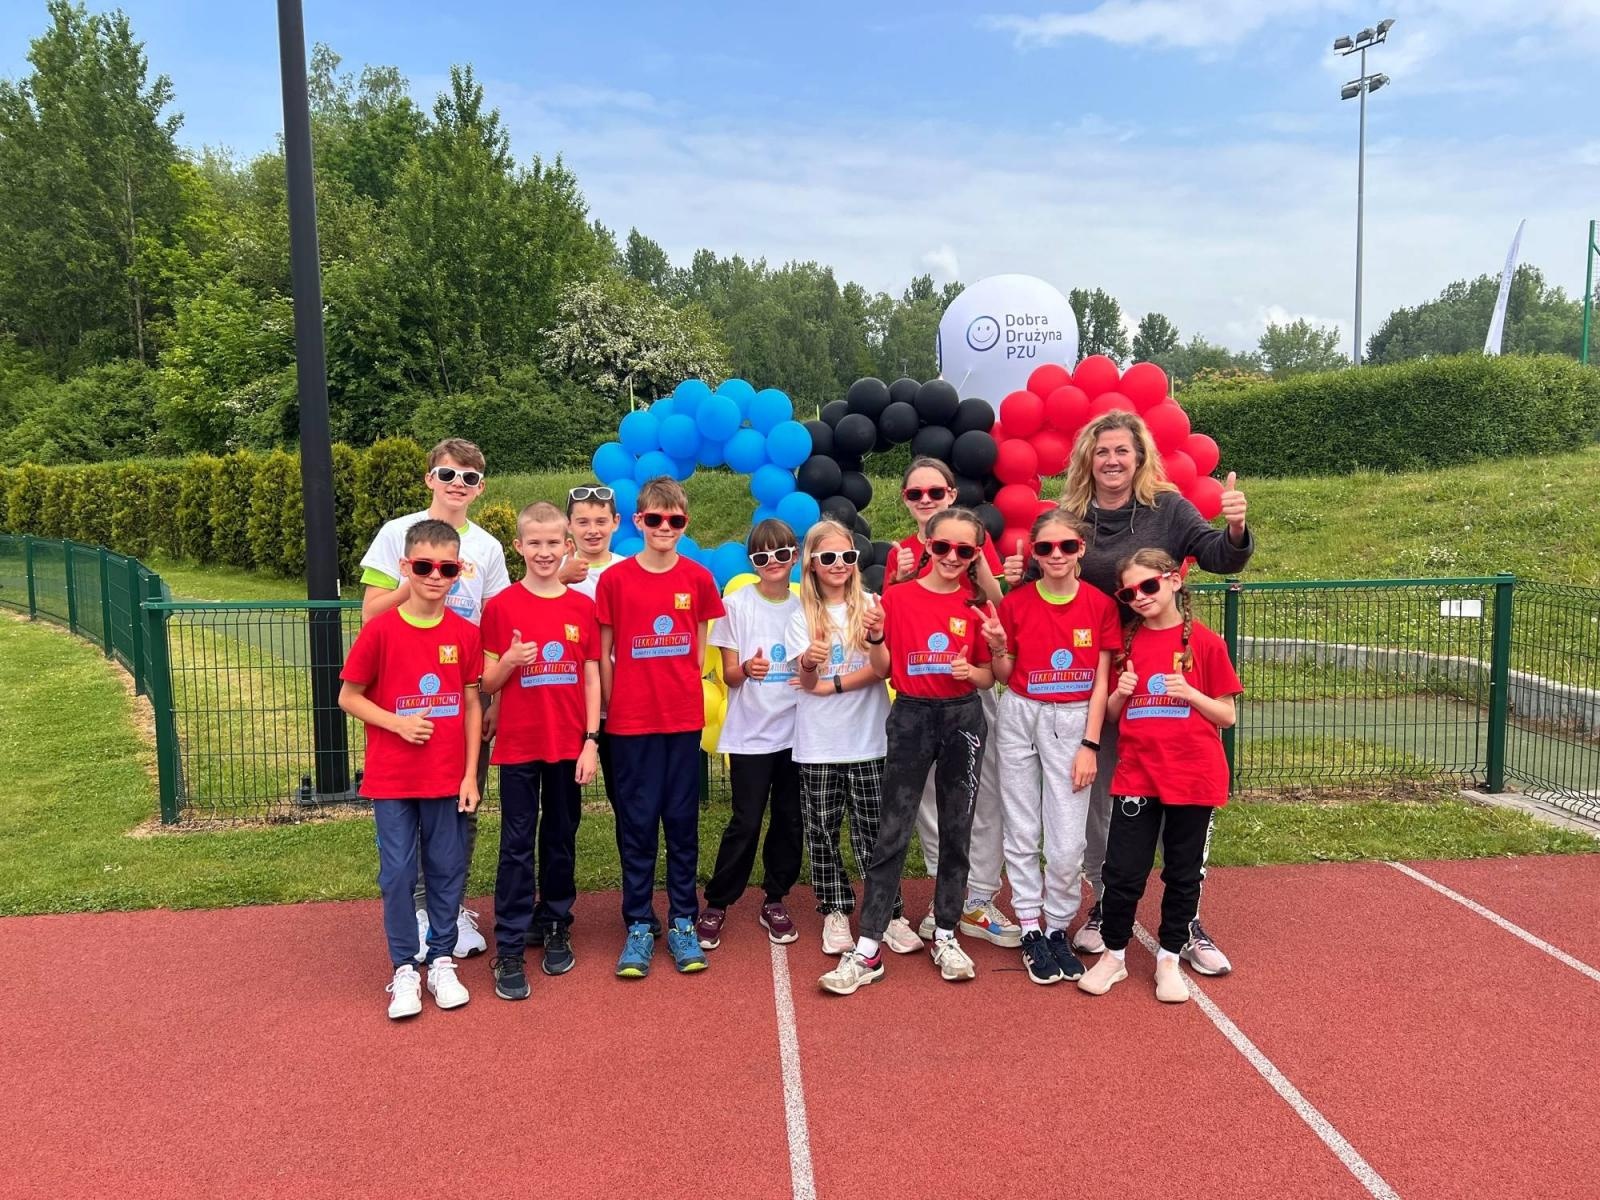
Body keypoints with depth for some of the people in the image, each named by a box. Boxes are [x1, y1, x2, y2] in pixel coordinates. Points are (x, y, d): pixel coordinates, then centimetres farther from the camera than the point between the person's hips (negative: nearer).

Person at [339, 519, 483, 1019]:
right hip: (392, 779, -2)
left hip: (447, 778, 2)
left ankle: (442, 961, 26)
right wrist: (398, 722, -17)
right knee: (398, 874, 5)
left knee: (447, 871, 10)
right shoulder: (380, 630, -9)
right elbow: (348, 697, -1)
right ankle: (404, 969, 21)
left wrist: (470, 774, 0)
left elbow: (472, 704, 4)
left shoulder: (465, 633, -2)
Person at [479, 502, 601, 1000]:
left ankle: (556, 929, 29)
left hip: (570, 744, 2)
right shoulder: (501, 607, -4)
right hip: (518, 745, -2)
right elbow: (487, 684, 0)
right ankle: (509, 950, 9)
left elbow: (592, 679, 4)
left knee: (561, 840, 13)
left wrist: (591, 742, -2)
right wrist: (509, 661, -21)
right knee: (517, 846, 2)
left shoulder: (583, 607, 2)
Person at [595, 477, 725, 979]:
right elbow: (602, 653, 2)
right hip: (630, 723, -1)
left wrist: (680, 689, 4)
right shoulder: (615, 579, -3)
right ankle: (638, 926, 17)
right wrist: (613, 707, 0)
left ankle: (683, 922, 20)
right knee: (637, 823, 6)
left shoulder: (699, 579, 2)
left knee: (682, 821, 9)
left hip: (684, 720, 1)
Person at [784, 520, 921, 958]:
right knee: (822, 830, 7)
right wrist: (809, 662, -29)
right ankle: (835, 911, 20)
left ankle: (890, 913, 12)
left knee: (873, 830, 3)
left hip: (868, 739, -1)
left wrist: (832, 685, -12)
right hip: (818, 743, 2)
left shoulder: (871, 606, 1)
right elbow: (805, 680, -8)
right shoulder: (802, 617, 4)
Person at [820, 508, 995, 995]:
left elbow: (989, 675, 7)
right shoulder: (897, 597, -3)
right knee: (892, 834, -2)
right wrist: (876, 638, -18)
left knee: (956, 832, 9)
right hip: (911, 718, -2)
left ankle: (945, 936, 24)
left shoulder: (976, 606, 2)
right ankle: (867, 951, 3)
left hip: (963, 720, 2)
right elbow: (884, 668, 1)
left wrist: (972, 672, -14)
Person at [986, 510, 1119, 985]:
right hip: (1019, 718, 1)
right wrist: (998, 648, -15)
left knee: (1068, 841, -3)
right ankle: (1030, 929, 20)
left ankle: (1059, 927, 19)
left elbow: (1100, 682, -1)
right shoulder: (1015, 602, -2)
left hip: (1072, 722, -1)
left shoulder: (1100, 604, -3)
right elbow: (1005, 677, 5)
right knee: (1022, 833, 7)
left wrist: (1089, 745, -6)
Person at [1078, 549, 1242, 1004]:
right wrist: (1120, 693, -9)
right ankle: (1113, 955, 19)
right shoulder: (1127, 644, 6)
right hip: (1136, 774, 2)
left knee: (1183, 873, 10)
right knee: (1123, 871, 2)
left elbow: (1227, 716, 0)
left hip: (1193, 777, -1)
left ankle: (1169, 959, 25)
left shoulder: (1204, 642, -2)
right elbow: (1111, 714, 12)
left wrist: (1189, 692, -16)